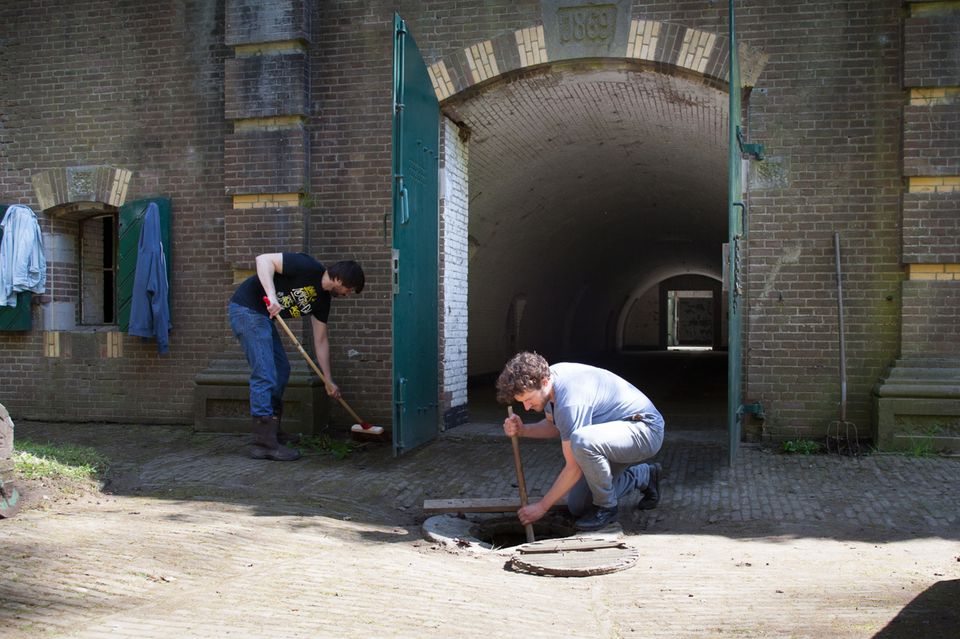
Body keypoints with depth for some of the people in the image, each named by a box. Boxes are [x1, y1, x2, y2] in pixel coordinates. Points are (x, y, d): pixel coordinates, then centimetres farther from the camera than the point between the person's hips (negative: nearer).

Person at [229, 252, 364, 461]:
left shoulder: (322, 300, 9)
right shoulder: (308, 267, -16)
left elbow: (321, 340, 16)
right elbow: (264, 259, -22)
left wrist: (329, 381, 16)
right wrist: (271, 295, -34)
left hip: (264, 316, 10)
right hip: (246, 309, -10)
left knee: (281, 370, 16)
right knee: (264, 374, -13)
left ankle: (273, 432, 28)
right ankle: (264, 444, -11)